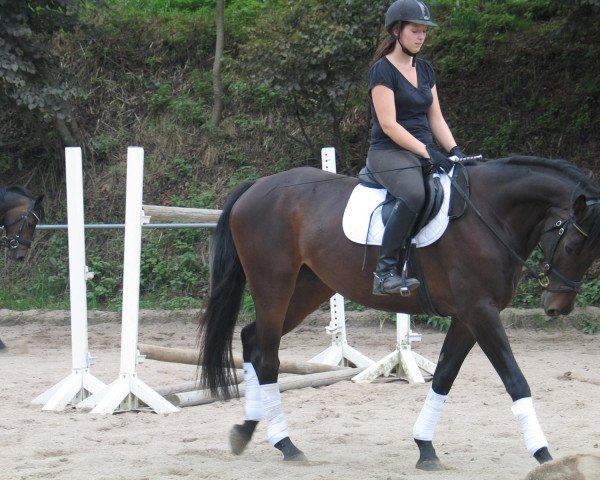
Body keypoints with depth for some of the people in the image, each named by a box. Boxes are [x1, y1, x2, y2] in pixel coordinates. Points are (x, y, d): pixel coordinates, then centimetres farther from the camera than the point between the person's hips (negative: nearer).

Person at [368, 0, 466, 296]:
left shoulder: (424, 69, 16)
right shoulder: (383, 70, -8)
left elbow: (435, 119, 15)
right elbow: (389, 125, -15)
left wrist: (454, 150, -3)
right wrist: (428, 153, -21)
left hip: (424, 153, 8)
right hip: (390, 153, -8)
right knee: (413, 195, -38)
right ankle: (385, 271, -35)